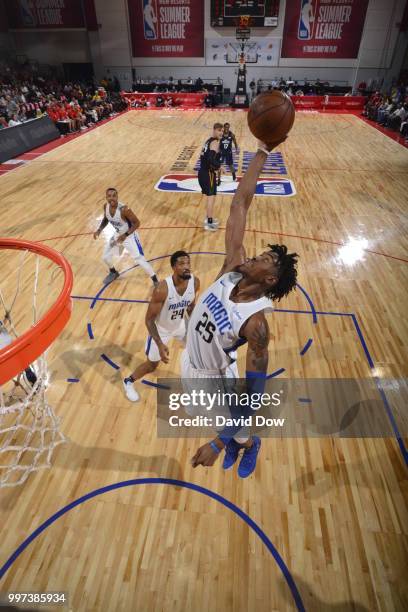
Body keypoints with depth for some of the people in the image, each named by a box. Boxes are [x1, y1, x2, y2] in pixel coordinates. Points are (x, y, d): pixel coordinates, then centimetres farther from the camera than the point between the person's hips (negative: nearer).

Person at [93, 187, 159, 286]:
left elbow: (136, 223, -24)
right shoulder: (106, 206, -10)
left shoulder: (124, 209, -32)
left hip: (130, 236, -7)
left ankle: (155, 280, 6)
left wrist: (125, 235, -31)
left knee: (140, 260, -10)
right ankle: (113, 273, 45)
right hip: (117, 235, 7)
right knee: (106, 257, 15)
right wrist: (99, 229, -6)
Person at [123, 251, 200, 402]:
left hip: (180, 324, 5)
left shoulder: (195, 282, -21)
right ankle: (129, 382, 40)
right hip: (161, 328, -5)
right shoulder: (162, 289, -37)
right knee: (152, 365, 10)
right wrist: (160, 344, -35)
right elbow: (149, 319, -28)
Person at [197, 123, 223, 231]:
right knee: (211, 197, -8)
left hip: (203, 171, 10)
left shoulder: (209, 141, 17)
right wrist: (218, 166, -13)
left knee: (210, 196, 20)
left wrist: (216, 165, 18)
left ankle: (209, 218, 31)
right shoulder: (215, 142, -12)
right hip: (208, 173, -10)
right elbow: (211, 158, -26)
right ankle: (209, 223, -9)